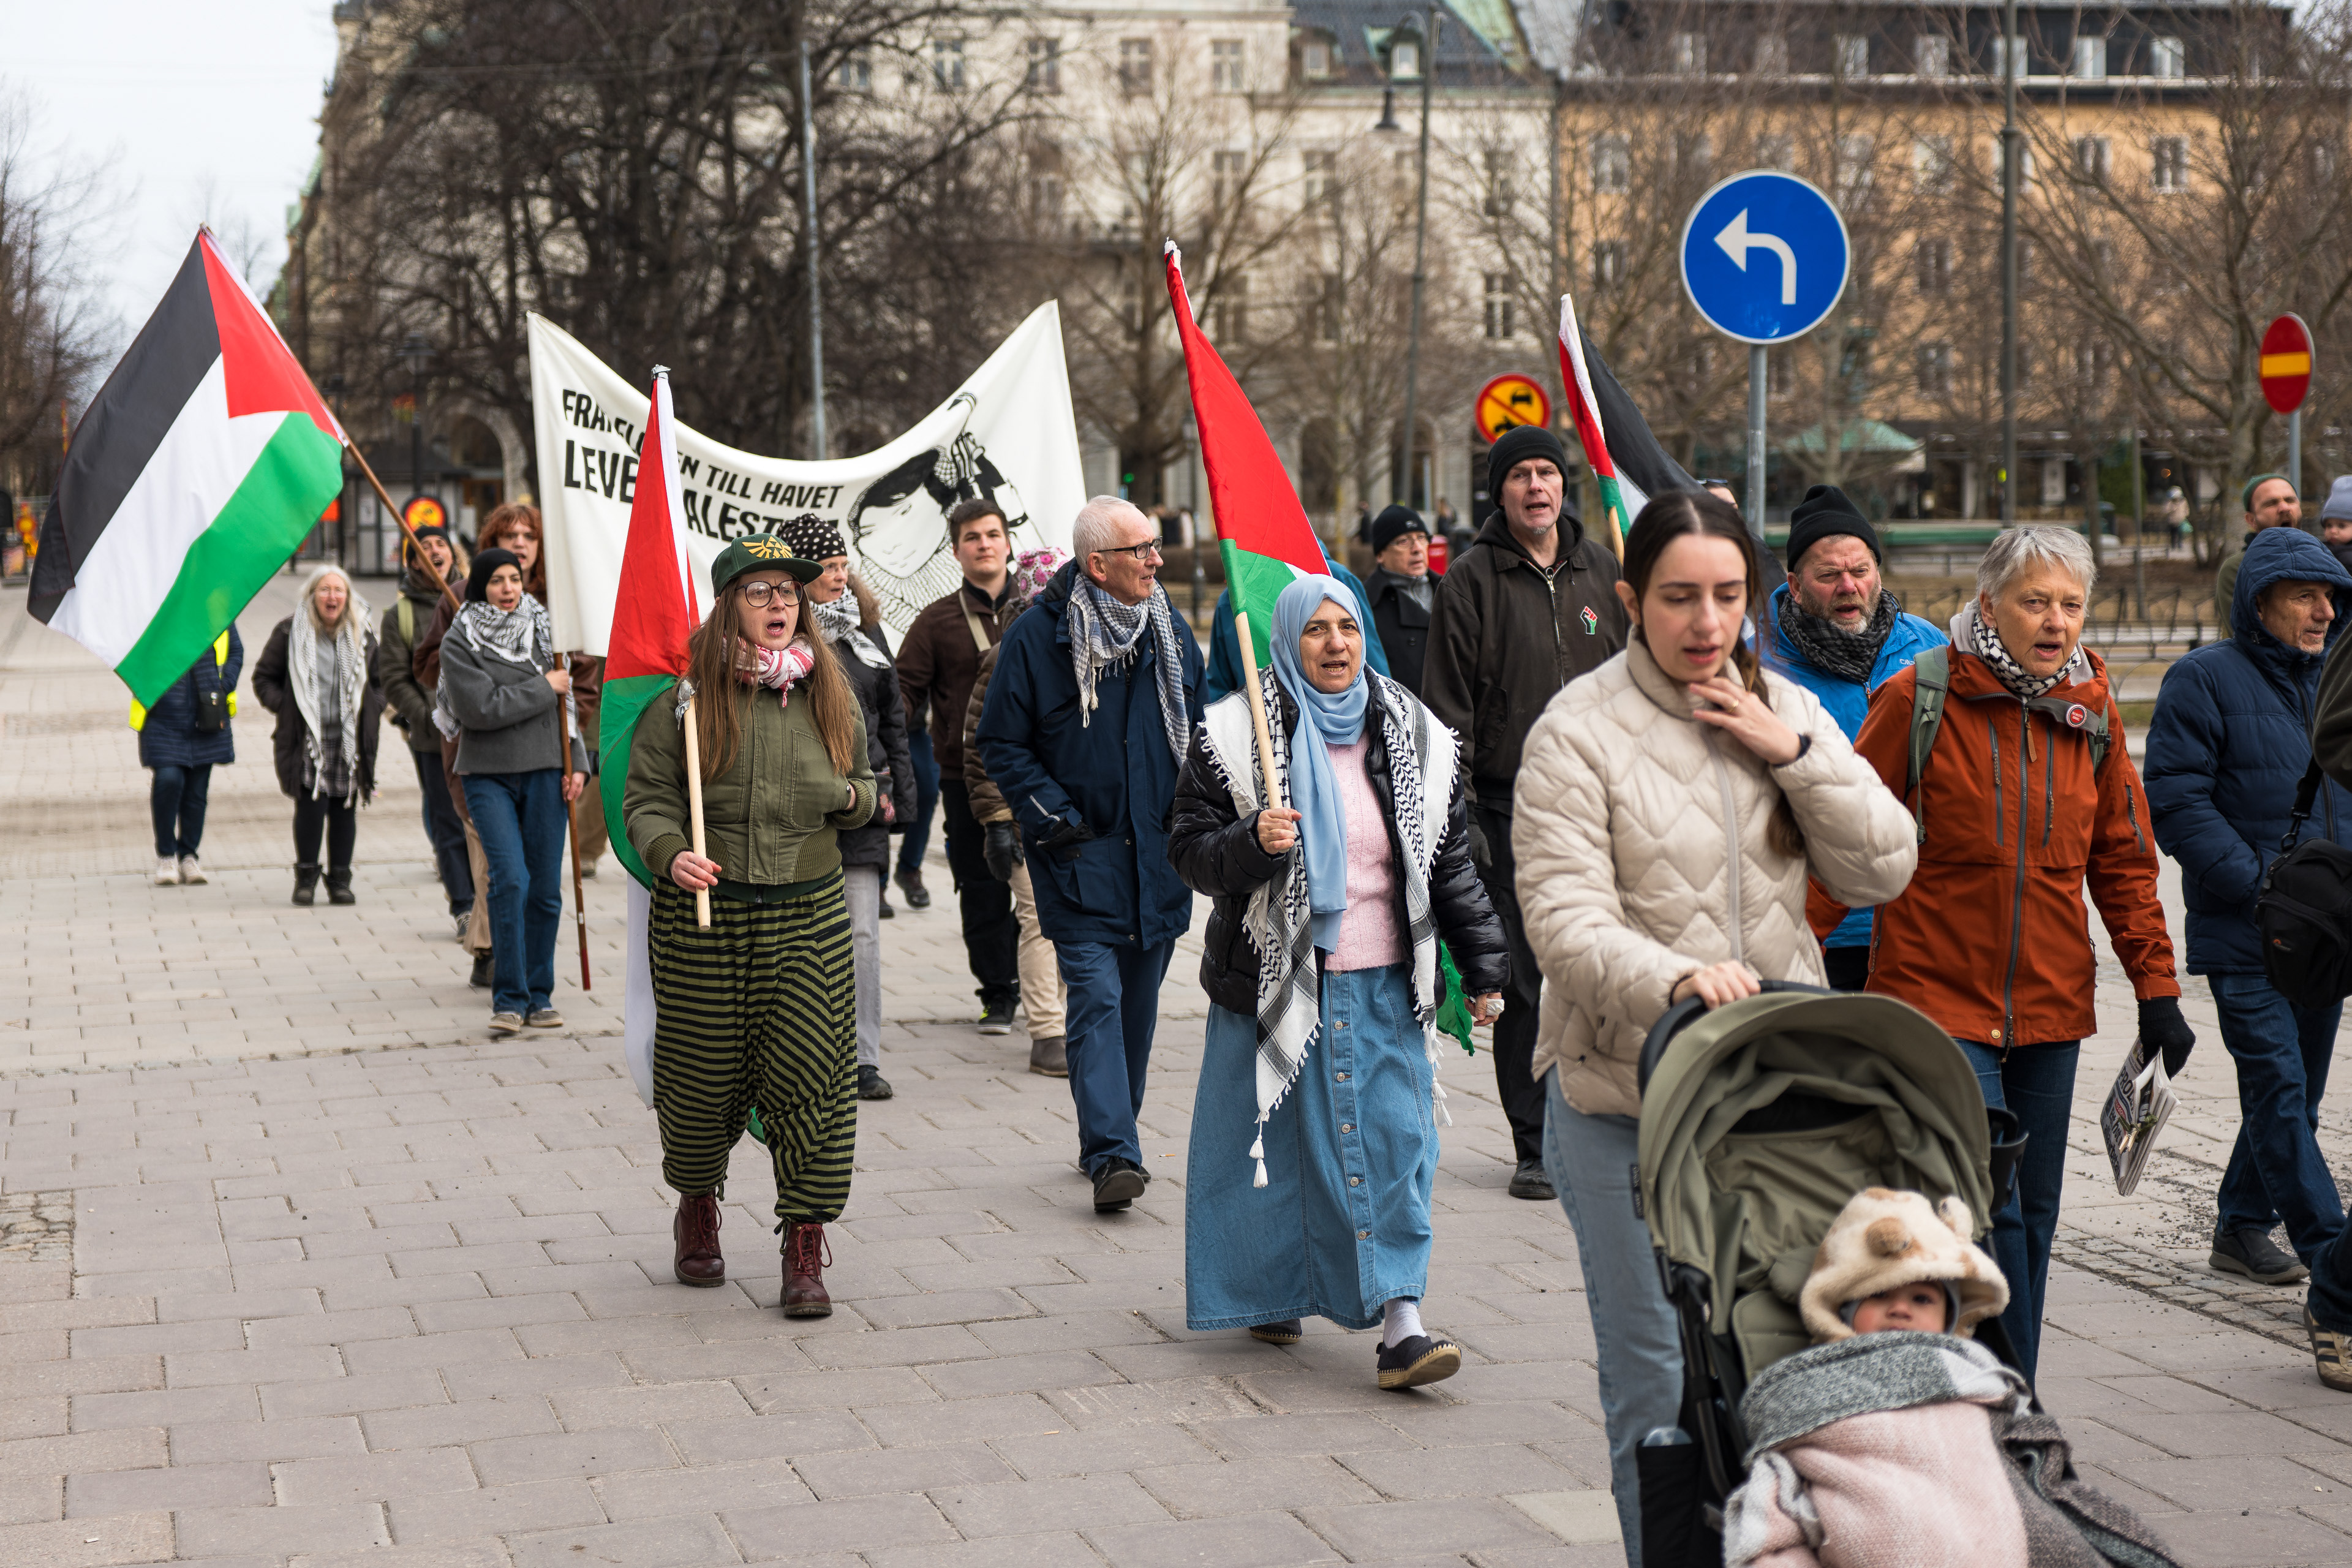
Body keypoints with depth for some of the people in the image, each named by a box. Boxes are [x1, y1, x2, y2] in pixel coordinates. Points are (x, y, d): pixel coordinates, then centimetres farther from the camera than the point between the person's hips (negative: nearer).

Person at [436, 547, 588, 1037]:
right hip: (488, 775, -3)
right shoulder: (458, 643, -2)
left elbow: (566, 699, 16)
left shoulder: (541, 630, 11)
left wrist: (577, 763, 6)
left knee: (546, 887, 1)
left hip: (545, 772, 3)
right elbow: (480, 708, -15)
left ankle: (539, 995, 13)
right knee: (510, 880, -16)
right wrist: (543, 688, -10)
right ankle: (508, 999, -7)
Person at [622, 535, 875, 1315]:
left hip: (808, 913, 2)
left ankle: (805, 1249, 3)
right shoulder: (687, 693, -4)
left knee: (809, 1075, -5)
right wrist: (671, 854, -24)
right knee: (703, 1074, 8)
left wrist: (852, 799, -1)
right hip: (703, 910, -2)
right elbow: (646, 798, -6)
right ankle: (697, 1203, 37)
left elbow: (862, 781, 21)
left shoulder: (828, 693, 7)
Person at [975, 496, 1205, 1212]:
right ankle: (1112, 1155, -17)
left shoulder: (1170, 630, 8)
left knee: (1138, 1000, 11)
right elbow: (1001, 743, -3)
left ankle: (1110, 1135, 25)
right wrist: (1052, 816, -12)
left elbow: (1200, 729, 19)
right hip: (1081, 854, -5)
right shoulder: (1039, 635, -7)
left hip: (1158, 853, 5)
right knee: (1096, 998, -13)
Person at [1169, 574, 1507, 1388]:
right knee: (1273, 1136, 7)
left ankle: (1400, 1324, -7)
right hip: (1276, 978, -2)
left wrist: (1484, 968, 11)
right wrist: (1251, 844, -22)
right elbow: (1189, 851, -2)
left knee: (1394, 1143, -5)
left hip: (1384, 984, 2)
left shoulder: (1416, 737, 7)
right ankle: (1270, 1292, 28)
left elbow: (1451, 864, 13)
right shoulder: (1233, 734, -2)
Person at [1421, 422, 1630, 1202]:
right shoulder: (1471, 581, -1)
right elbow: (1449, 707, -2)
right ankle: (1536, 1147, 8)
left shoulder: (1602, 572, 11)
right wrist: (1457, 810, -9)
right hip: (1509, 809, -3)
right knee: (1525, 983, -1)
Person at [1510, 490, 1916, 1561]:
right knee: (1657, 1372, 3)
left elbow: (1883, 872, 4)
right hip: (1625, 1096, -4)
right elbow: (1565, 923, -16)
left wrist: (1795, 753, -9)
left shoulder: (1789, 712, 9)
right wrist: (1674, 978, -34)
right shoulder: (1578, 731, -7)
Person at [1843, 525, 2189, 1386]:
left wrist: (2156, 987, 10)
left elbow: (2122, 859, 14)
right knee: (1992, 1214, -12)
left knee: (2032, 1216, 10)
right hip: (1939, 998, -5)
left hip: (2050, 1005, 5)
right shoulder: (1919, 698, -9)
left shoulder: (2092, 712, 6)